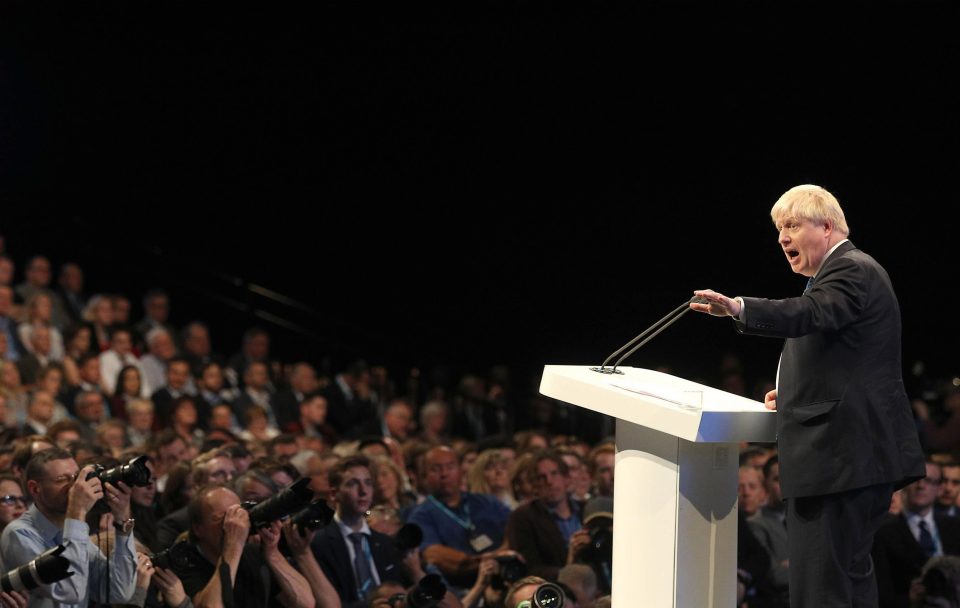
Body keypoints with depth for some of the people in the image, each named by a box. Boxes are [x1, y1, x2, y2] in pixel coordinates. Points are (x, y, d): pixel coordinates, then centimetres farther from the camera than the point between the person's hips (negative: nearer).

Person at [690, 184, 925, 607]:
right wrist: (795, 393, 17)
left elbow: (811, 315, -34)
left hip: (838, 456, -12)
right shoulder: (853, 270, 22)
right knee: (851, 571, 16)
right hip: (865, 457, 12)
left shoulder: (851, 270, -12)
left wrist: (739, 309, -49)